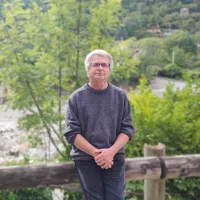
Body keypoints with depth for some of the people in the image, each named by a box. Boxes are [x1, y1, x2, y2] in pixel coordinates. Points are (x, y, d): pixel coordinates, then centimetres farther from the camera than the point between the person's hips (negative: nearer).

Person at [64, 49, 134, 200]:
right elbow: (72, 132, -5)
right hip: (86, 160, -1)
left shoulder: (120, 96, 4)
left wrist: (111, 151, -14)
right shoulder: (76, 98, -1)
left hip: (114, 159, 1)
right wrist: (95, 153, -15)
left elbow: (128, 129, 1)